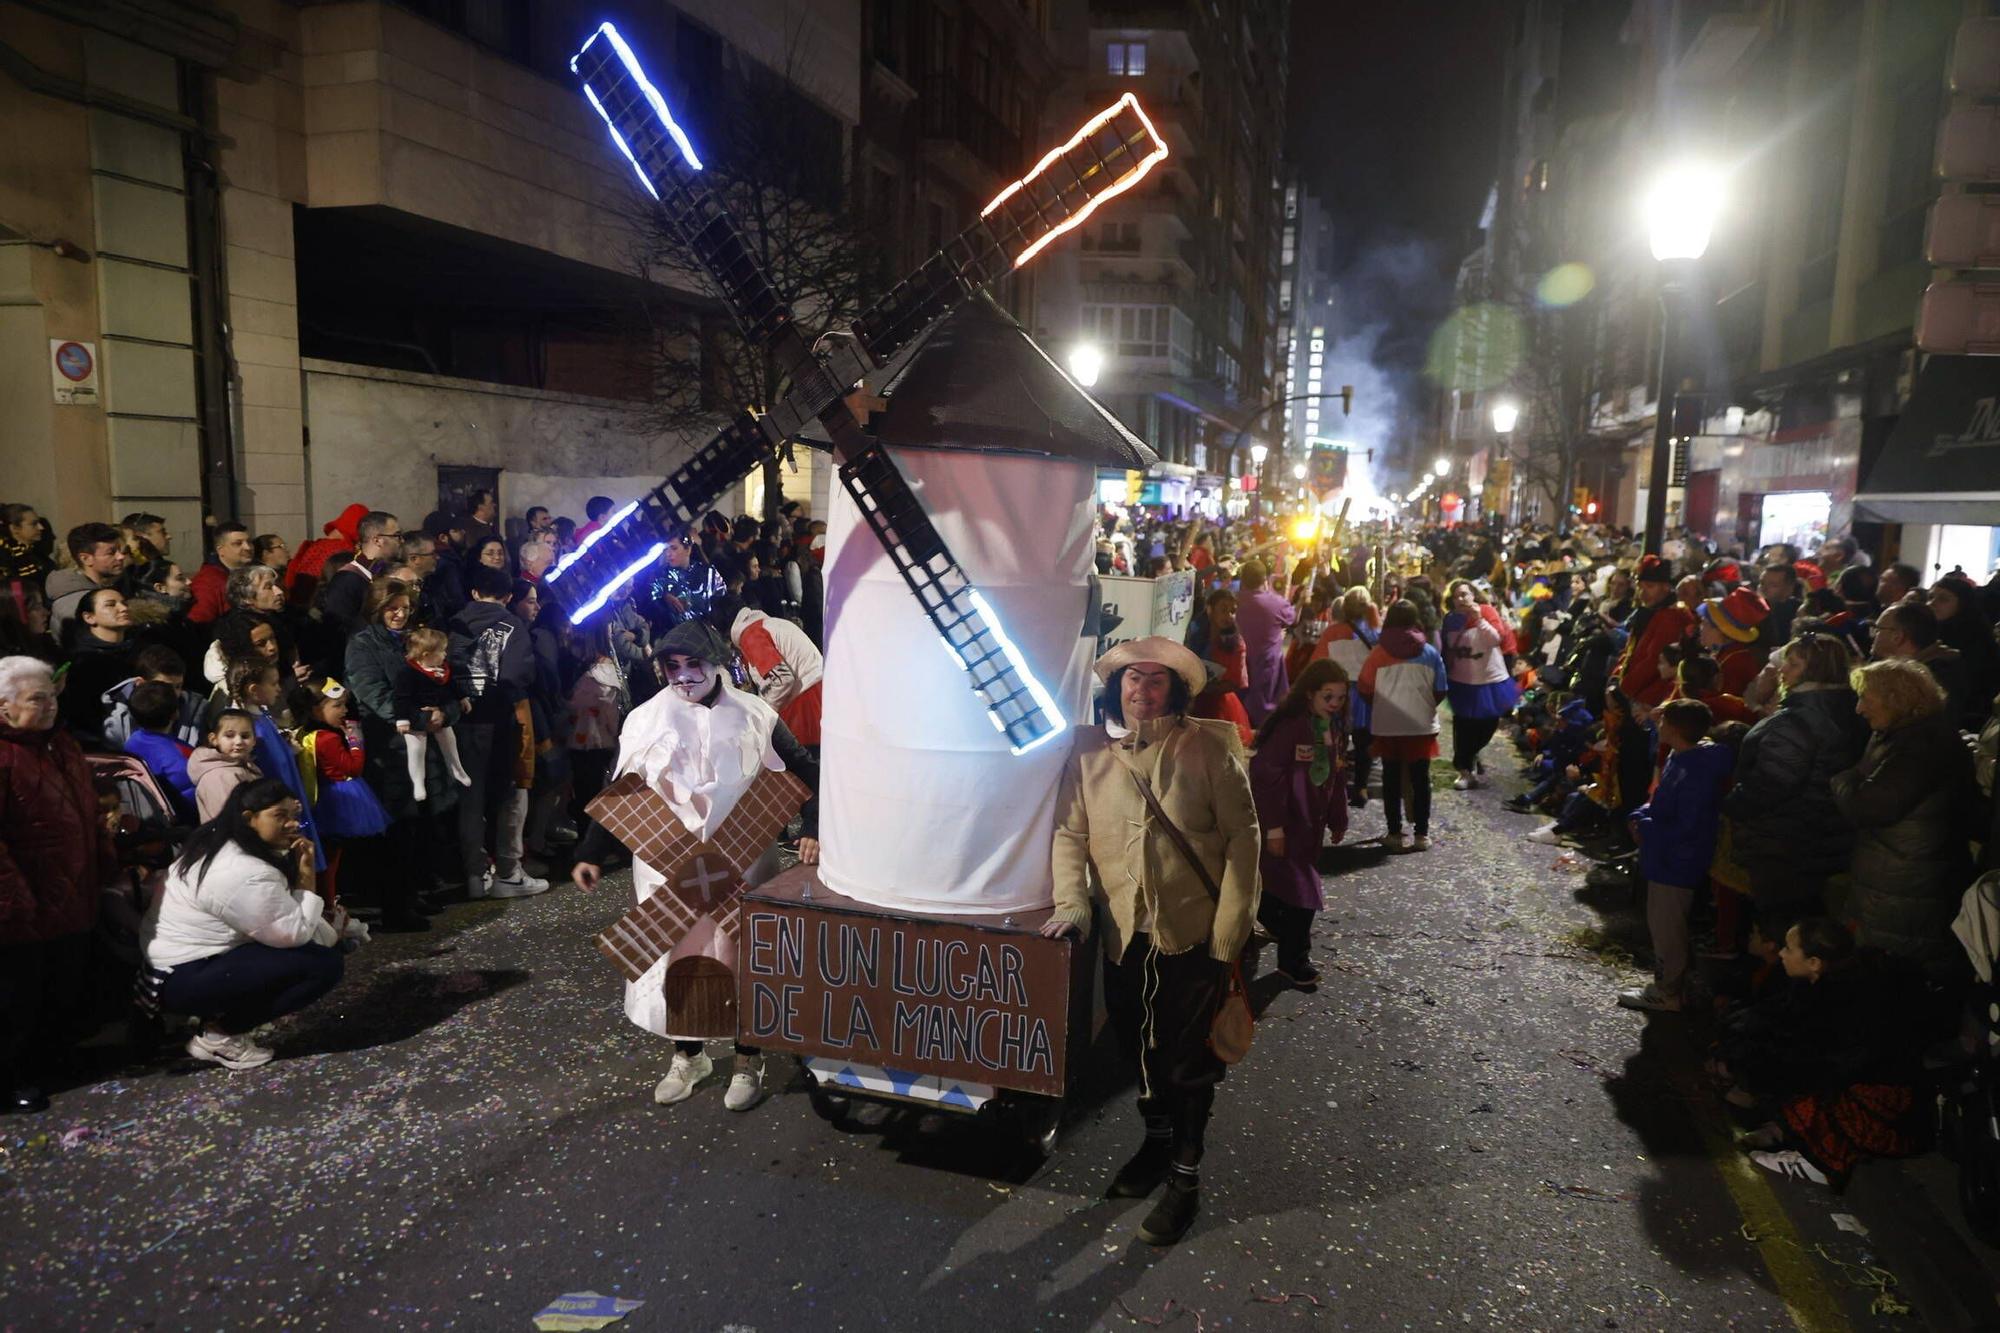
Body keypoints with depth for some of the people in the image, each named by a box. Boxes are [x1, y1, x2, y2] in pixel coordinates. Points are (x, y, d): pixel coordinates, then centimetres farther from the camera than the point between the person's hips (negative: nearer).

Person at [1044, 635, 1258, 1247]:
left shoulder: (1207, 747, -7)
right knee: (1140, 1049, 19)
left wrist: (1230, 929, -10)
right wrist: (1072, 900, -12)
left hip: (1194, 934, -3)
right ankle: (1157, 1142, 43)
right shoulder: (1090, 751, 0)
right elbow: (1070, 830, 2)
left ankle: (1185, 1178, 26)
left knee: (1189, 1059, 8)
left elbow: (1242, 836, -6)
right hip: (1124, 932, 3)